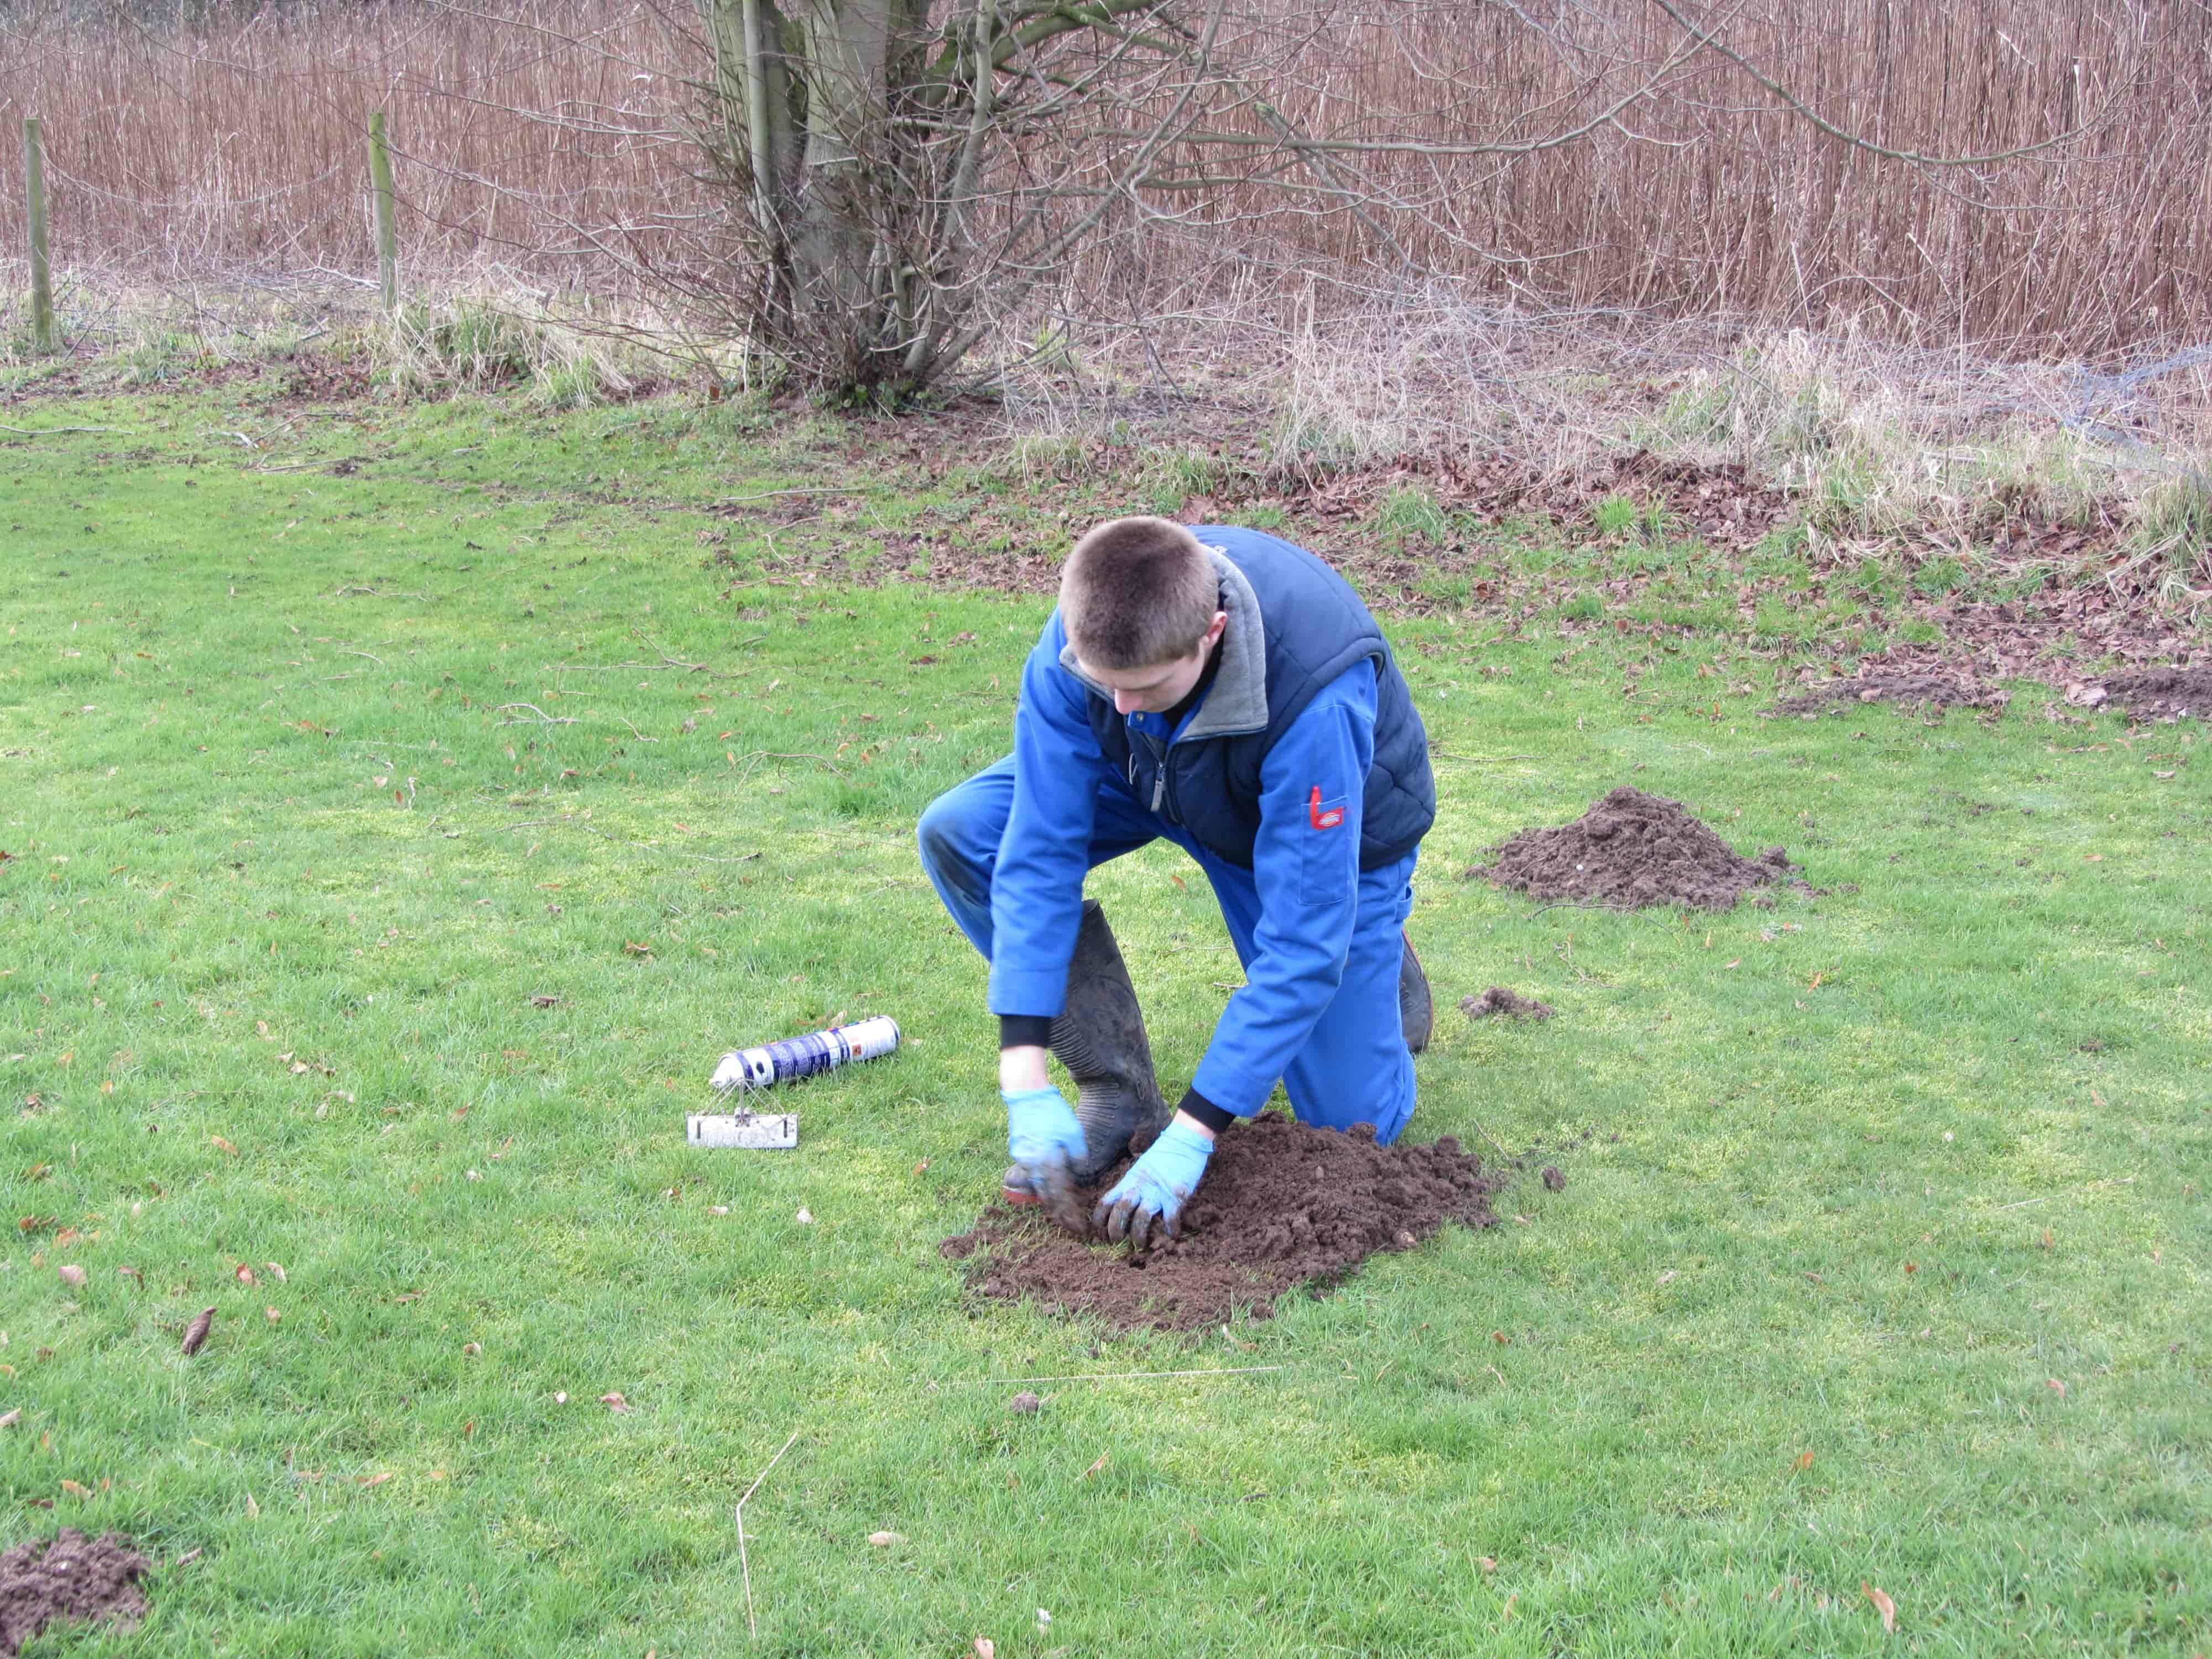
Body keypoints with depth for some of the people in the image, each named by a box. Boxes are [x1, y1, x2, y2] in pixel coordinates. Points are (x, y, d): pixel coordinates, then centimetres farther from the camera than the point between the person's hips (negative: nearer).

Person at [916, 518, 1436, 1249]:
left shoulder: (1316, 697, -43)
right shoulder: (1082, 639, -32)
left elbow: (1304, 942, -39)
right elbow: (1040, 847, -28)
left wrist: (1191, 1138, -39)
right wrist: (1026, 1086, -33)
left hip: (1331, 830, -4)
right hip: (1165, 779, 4)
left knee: (1352, 1122, -8)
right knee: (959, 833, -20)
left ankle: (1385, 968, 26)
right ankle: (1118, 1092, -7)